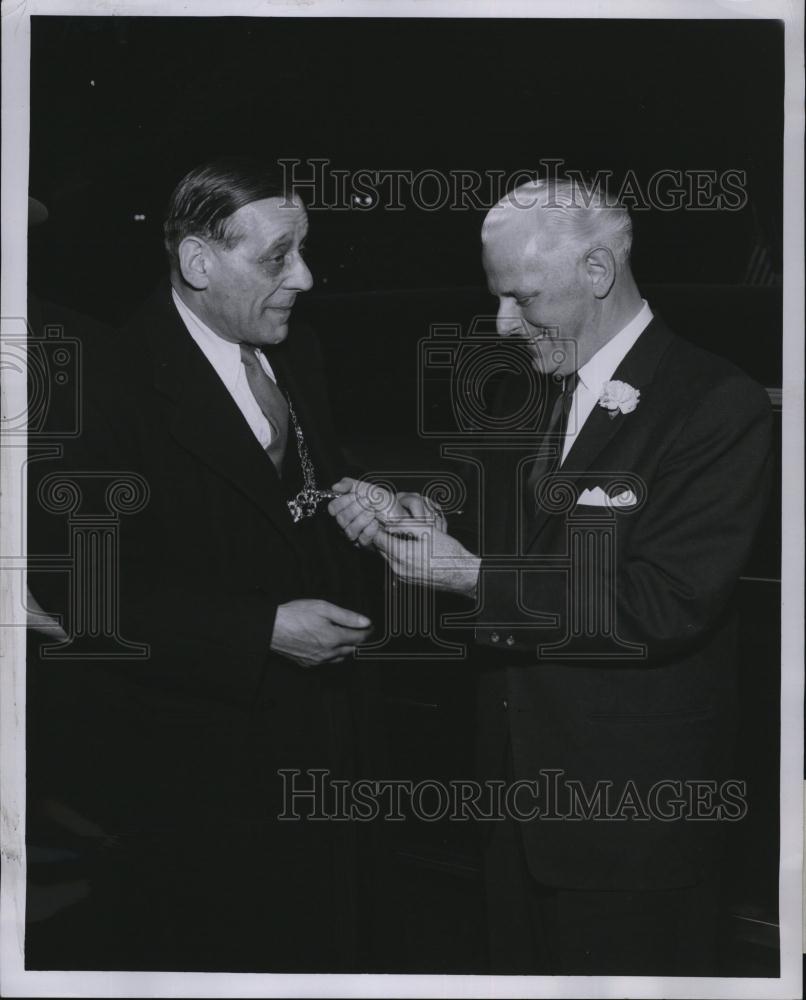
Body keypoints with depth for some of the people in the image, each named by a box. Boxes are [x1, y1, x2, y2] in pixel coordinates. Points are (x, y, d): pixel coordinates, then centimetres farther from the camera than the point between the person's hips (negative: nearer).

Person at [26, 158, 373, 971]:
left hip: (309, 749, 7)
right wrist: (265, 630, -22)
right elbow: (85, 590, -20)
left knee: (312, 952, 17)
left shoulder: (295, 358, 7)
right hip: (184, 774, -7)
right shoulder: (113, 386, -17)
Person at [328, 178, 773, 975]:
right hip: (518, 781, 7)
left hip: (631, 807, -7)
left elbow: (666, 605, -24)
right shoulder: (526, 387, 7)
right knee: (519, 966, 20)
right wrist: (407, 522, -10)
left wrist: (472, 574, -22)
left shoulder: (718, 406, -17)